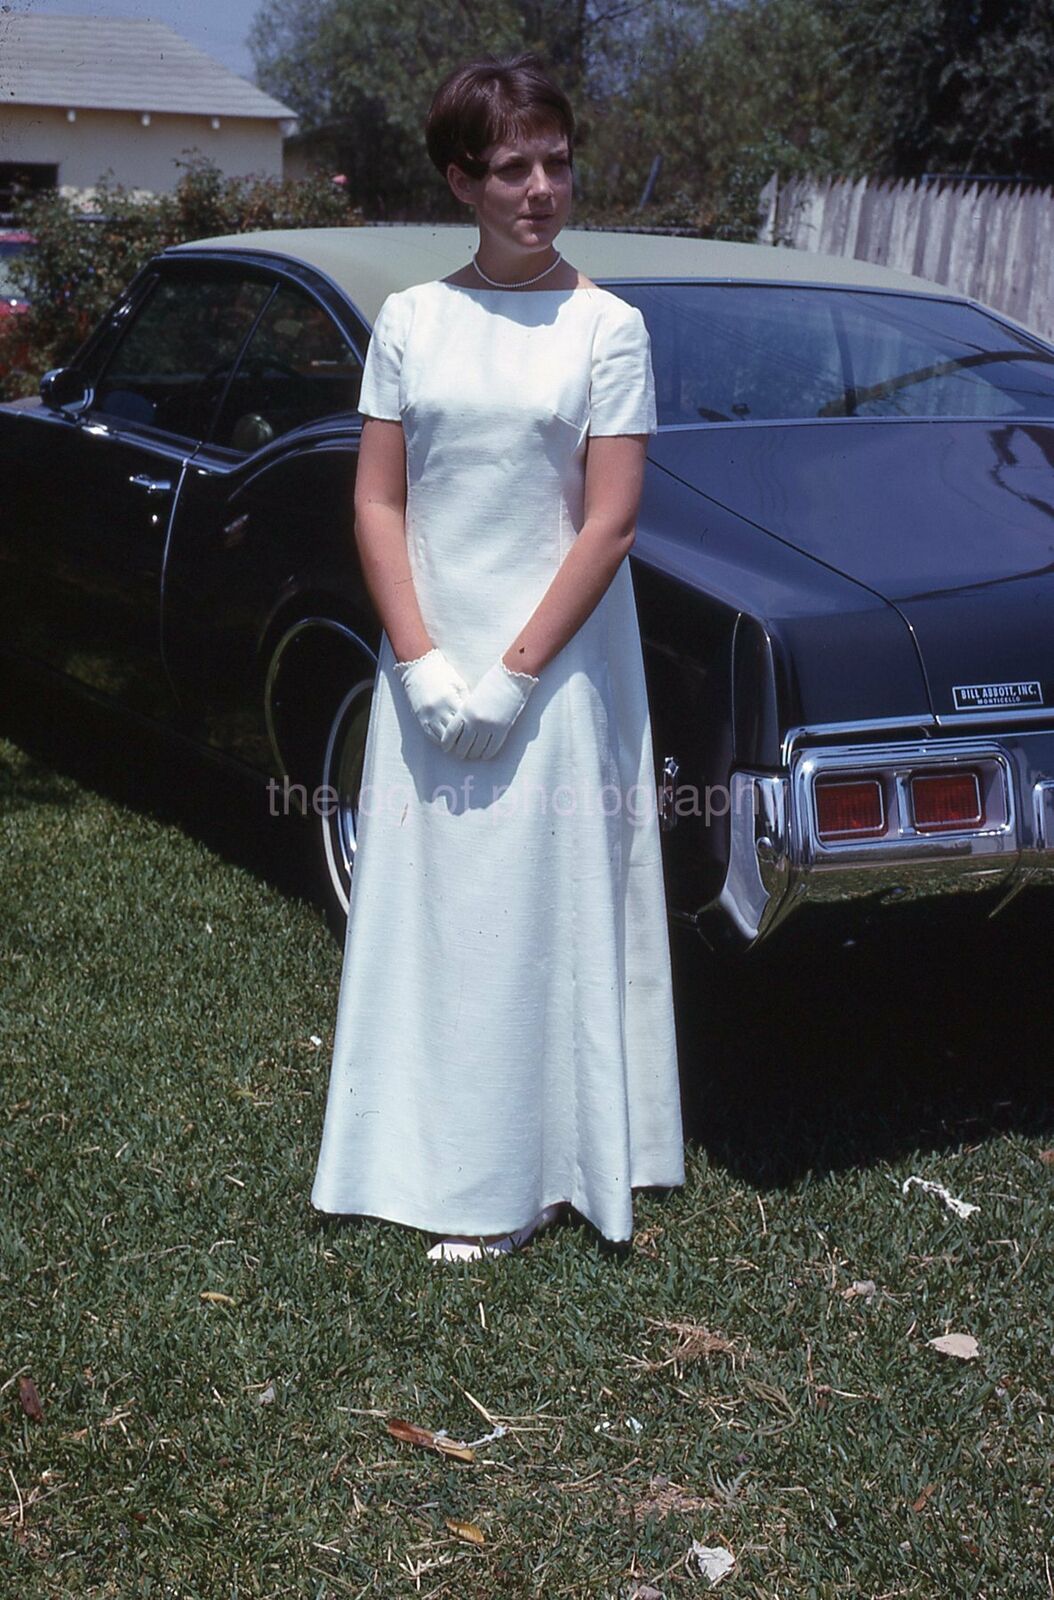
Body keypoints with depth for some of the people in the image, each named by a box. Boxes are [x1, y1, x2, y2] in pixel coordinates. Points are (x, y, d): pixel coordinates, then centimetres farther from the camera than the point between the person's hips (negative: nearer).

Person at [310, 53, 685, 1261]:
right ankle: (427, 1159, 24)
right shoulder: (410, 321, 2)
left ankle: (520, 1181, 15)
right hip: (427, 668, 3)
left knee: (537, 913, 3)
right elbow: (377, 505, 1)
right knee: (422, 911, 9)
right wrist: (424, 666, -9)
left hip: (556, 666, -3)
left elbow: (608, 526, -9)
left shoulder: (606, 329, -5)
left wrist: (513, 677, -13)